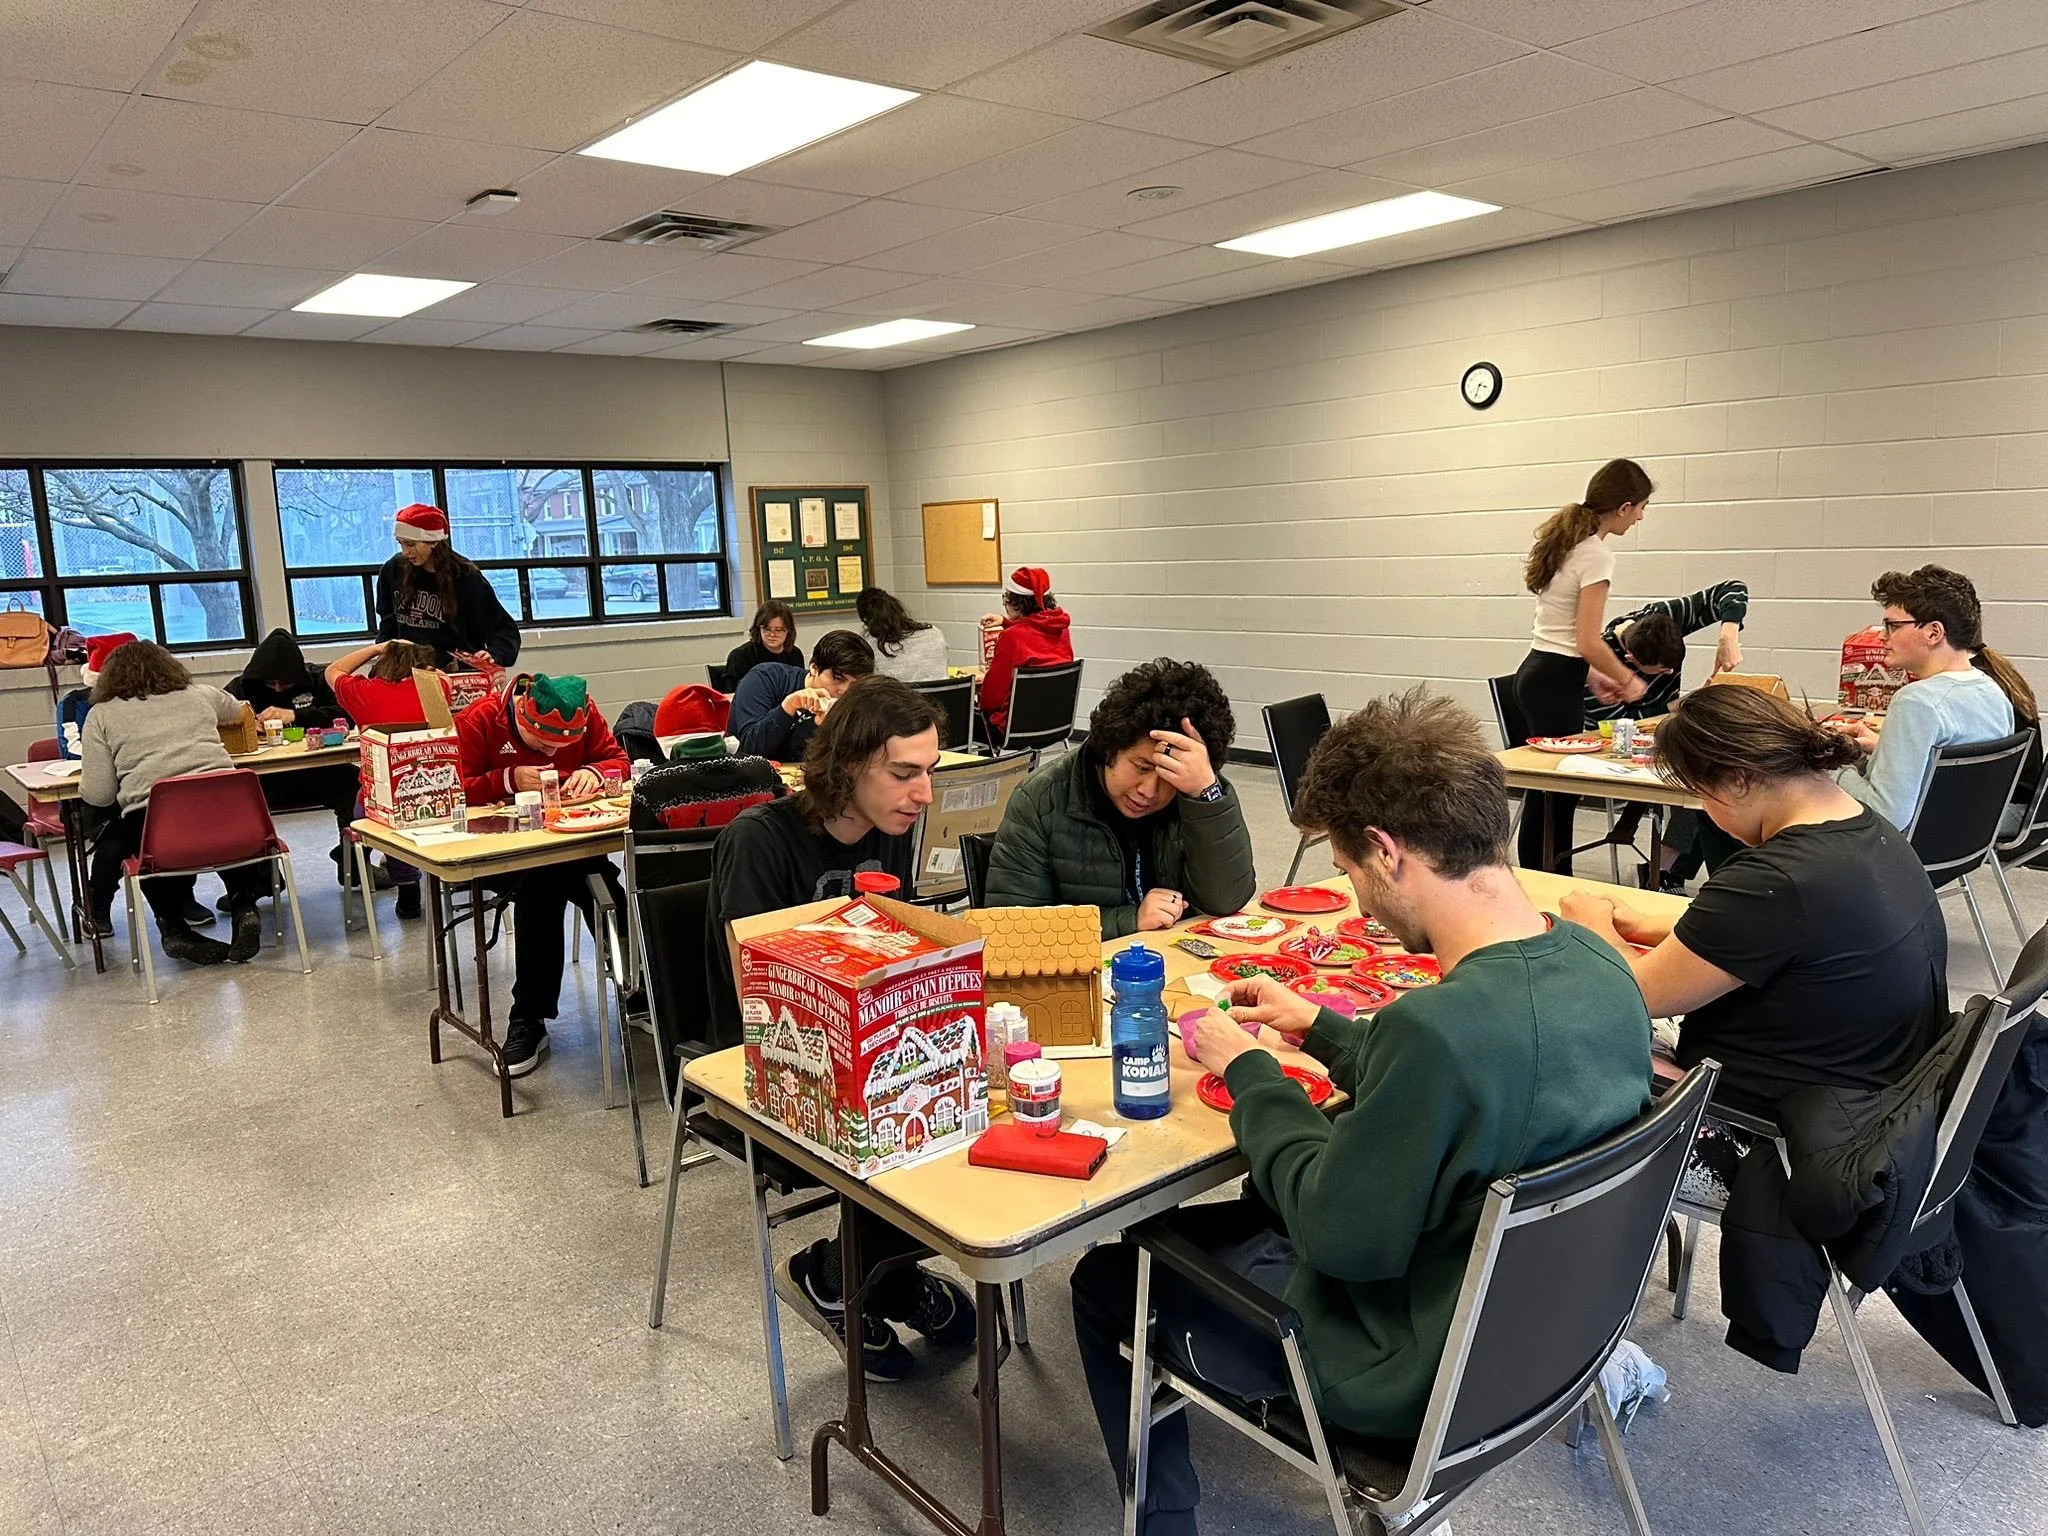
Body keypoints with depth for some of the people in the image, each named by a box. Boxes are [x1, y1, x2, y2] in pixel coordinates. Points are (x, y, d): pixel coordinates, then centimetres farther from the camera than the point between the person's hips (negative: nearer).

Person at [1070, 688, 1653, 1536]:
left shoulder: (1438, 1022, -37)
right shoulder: (1599, 964, -11)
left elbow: (1339, 1235, -25)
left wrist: (1247, 1073, -13)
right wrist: (1325, 1030, 11)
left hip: (1414, 1373, -8)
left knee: (1108, 1273, 12)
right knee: (1261, 1204, 31)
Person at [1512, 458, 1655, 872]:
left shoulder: (1566, 540, 13)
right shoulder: (1596, 554, -15)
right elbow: (1588, 642, -18)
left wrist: (1602, 679, 17)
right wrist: (1629, 679, -2)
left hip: (1536, 672, 10)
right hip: (1556, 683, -10)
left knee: (1548, 792, 13)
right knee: (1558, 789, -3)